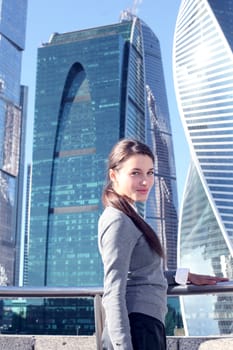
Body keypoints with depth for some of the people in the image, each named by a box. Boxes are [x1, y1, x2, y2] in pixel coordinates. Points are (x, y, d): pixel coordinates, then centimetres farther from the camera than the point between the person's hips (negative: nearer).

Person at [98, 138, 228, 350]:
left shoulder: (128, 219, 16)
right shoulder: (118, 222, -12)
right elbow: (113, 295, -18)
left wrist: (185, 276, 27)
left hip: (148, 328, 9)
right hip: (136, 331, -9)